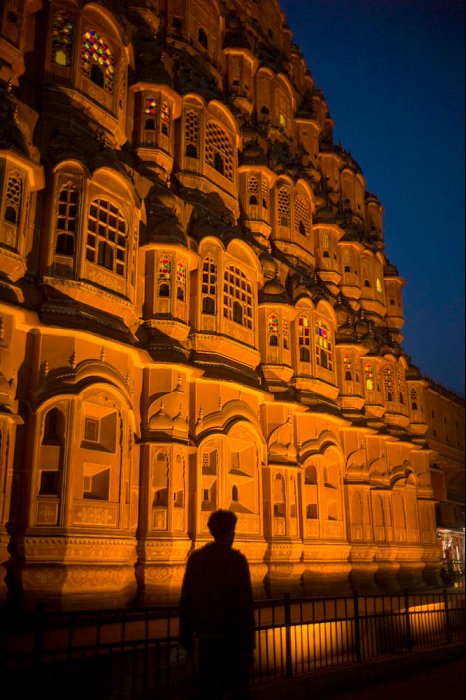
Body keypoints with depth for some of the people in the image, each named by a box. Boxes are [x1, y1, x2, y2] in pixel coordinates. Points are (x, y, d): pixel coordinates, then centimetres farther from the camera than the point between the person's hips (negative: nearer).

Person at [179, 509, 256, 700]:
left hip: (206, 638, 5)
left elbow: (185, 601, 3)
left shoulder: (195, 558, 0)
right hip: (231, 639, -4)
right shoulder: (237, 559, -13)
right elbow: (244, 605, -17)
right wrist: (248, 645, -11)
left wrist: (186, 638, 12)